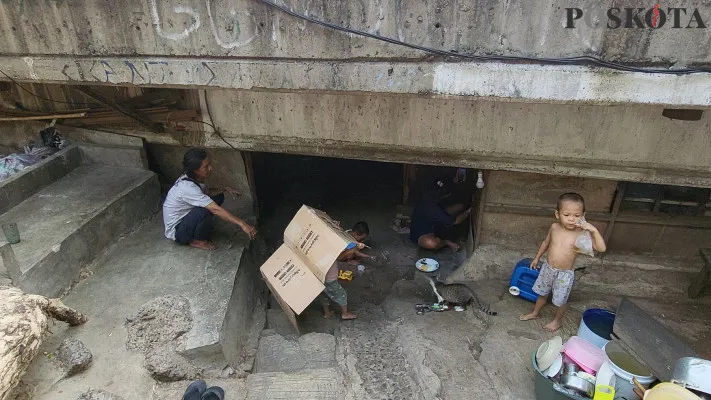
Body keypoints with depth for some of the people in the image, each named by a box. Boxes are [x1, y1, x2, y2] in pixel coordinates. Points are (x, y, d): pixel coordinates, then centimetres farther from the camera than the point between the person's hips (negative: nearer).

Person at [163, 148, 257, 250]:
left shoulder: (192, 178, -6)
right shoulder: (187, 187, -33)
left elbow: (206, 193, 14)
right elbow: (216, 209, -38)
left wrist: (225, 189, -4)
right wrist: (242, 224, -40)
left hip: (184, 218, 8)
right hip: (177, 231, -8)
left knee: (219, 197, 0)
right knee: (205, 210, -34)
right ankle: (196, 240, -8)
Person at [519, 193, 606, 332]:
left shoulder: (582, 234, -20)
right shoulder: (554, 227, -9)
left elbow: (602, 248, -27)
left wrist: (594, 230, -38)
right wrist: (537, 257, 17)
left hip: (565, 274, -3)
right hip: (547, 268, 4)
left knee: (561, 300, 15)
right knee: (542, 293, 24)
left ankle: (557, 320, 42)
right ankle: (535, 313, 47)